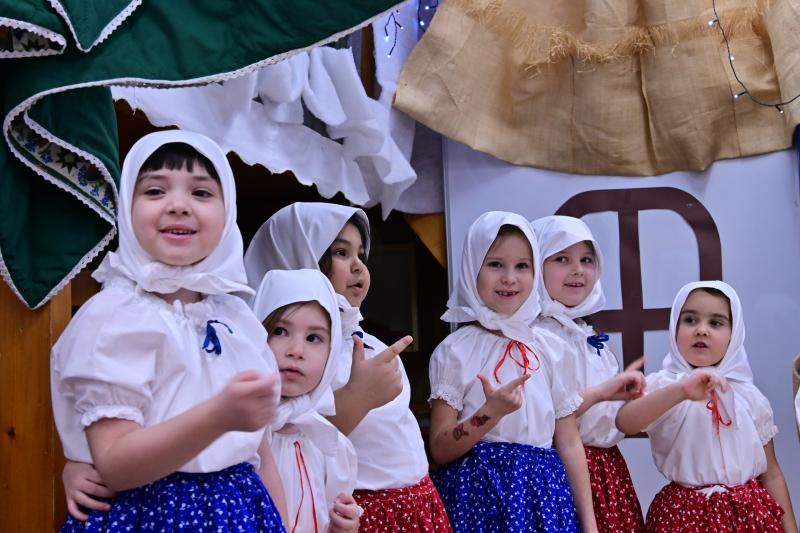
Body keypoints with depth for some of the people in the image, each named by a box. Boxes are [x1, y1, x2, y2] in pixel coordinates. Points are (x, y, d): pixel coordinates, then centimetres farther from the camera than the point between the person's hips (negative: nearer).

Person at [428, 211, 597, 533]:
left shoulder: (553, 349, 5)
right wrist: (491, 413, -21)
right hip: (479, 494, -3)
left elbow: (569, 443, 7)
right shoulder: (454, 351, -5)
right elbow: (440, 450, -7)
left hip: (545, 493, 3)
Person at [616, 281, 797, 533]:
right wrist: (680, 391, -39)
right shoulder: (662, 385, -7)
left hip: (748, 512, 3)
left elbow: (771, 474, 8)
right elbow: (624, 423, -28)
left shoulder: (750, 397, 3)